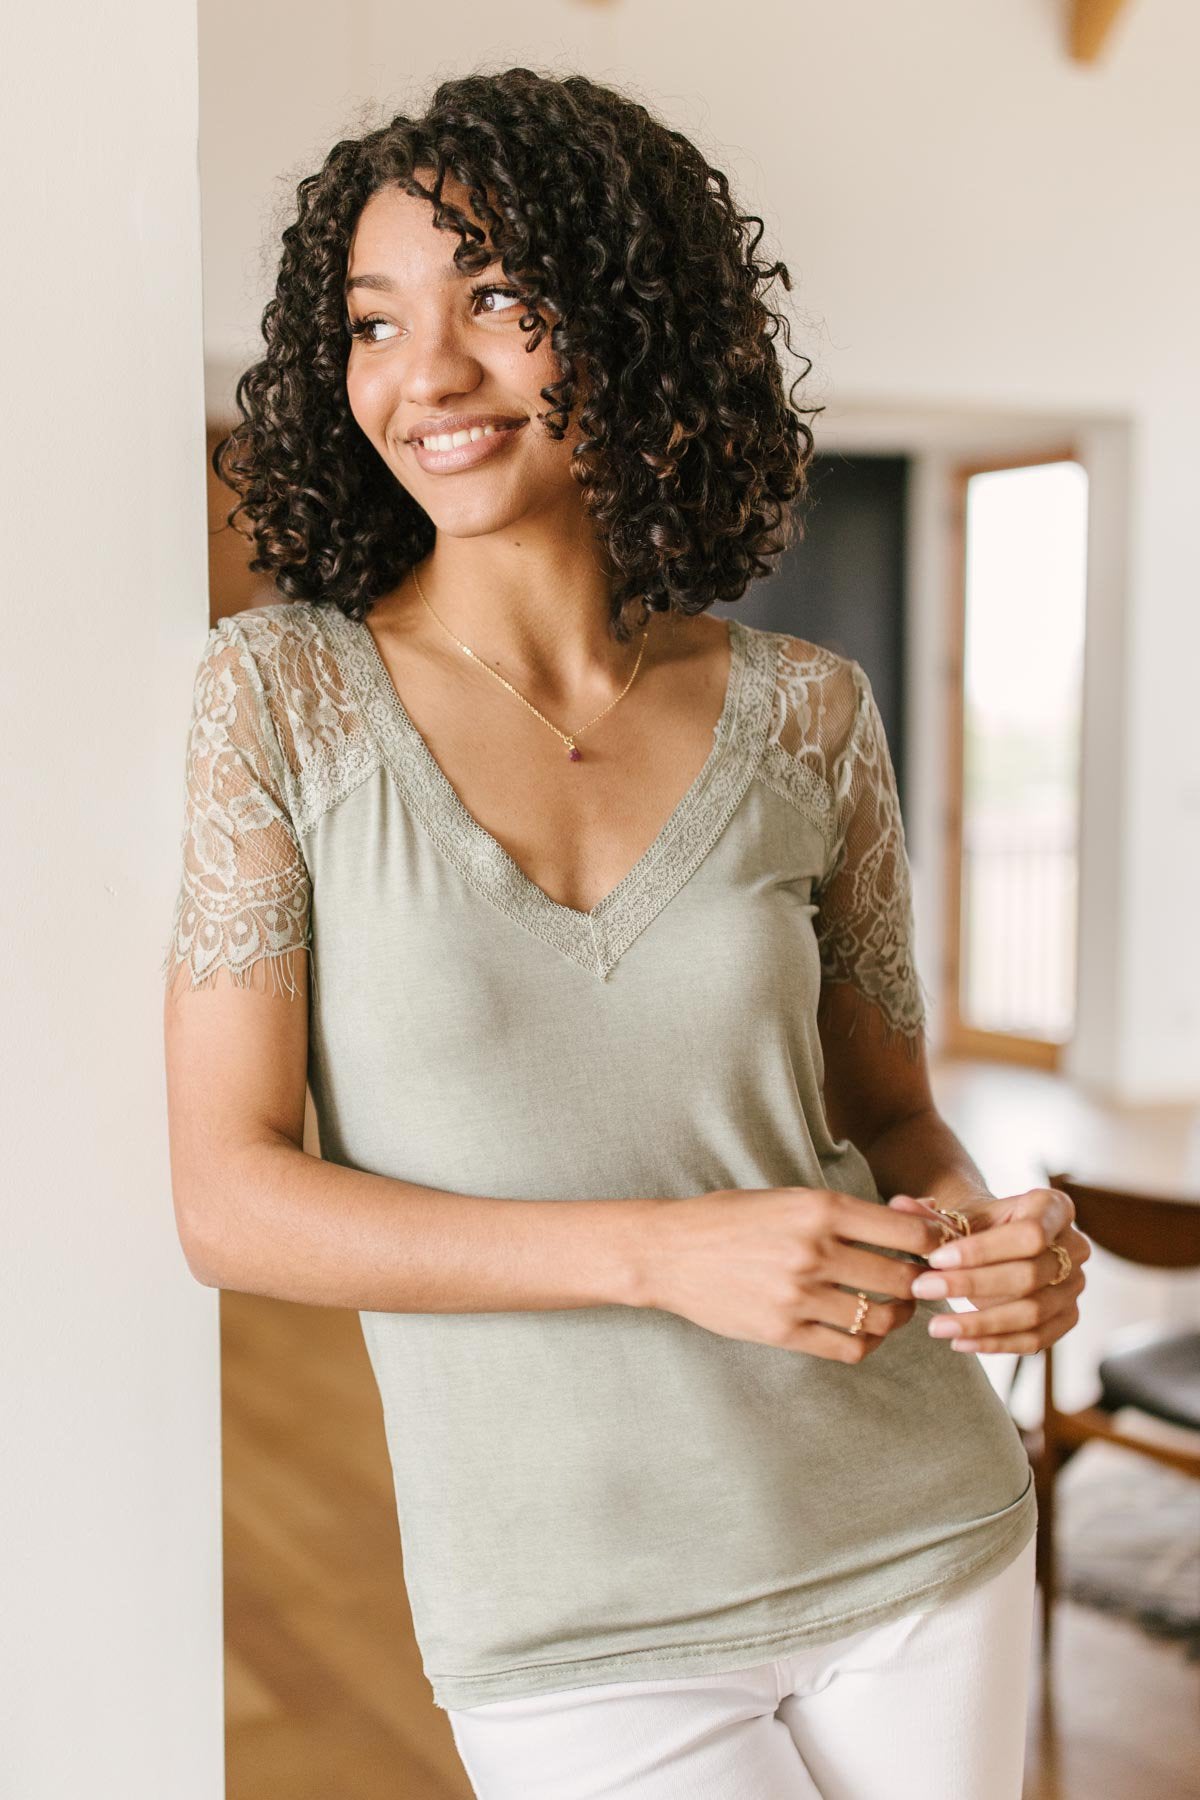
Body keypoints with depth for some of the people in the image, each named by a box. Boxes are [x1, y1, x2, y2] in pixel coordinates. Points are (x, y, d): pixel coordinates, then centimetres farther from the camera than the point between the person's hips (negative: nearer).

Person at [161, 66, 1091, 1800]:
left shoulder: (804, 713, -3)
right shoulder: (283, 689, -9)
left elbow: (890, 1106, 8)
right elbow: (230, 1198, -11)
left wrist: (999, 1234, -14)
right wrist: (665, 1252, -21)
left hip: (920, 1536, 3)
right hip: (578, 1629, -2)